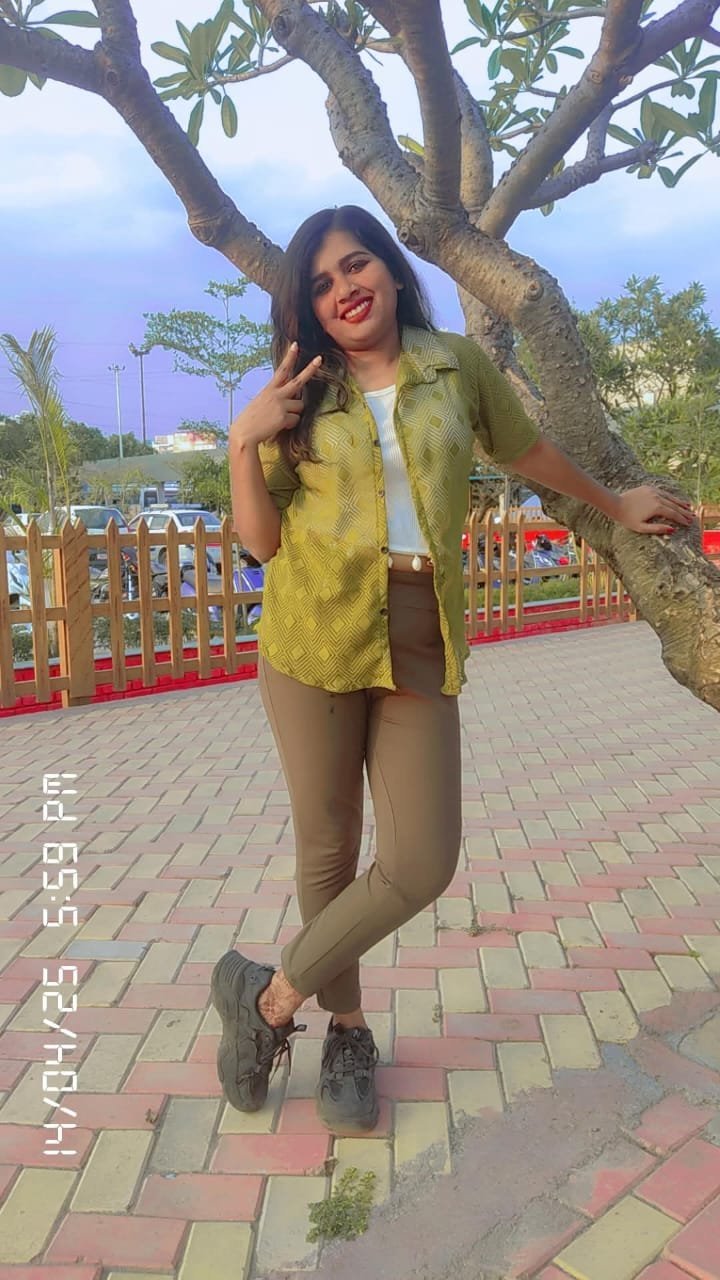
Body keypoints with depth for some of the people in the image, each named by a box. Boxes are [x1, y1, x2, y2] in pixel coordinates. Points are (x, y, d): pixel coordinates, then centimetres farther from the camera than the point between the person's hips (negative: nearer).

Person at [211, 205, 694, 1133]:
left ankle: (271, 995, 16)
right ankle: (346, 1029, 29)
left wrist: (616, 506, 36)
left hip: (420, 646, 1)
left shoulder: (456, 366, 8)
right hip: (316, 637, 0)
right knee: (328, 850, 6)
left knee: (423, 864, -6)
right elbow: (261, 542, 5)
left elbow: (527, 452, 24)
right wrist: (243, 443, -10)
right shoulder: (302, 396, 7)